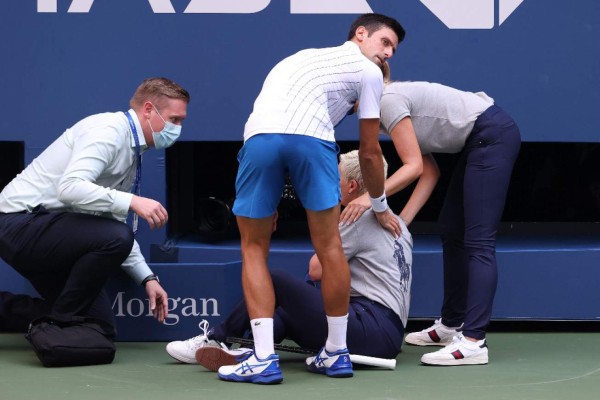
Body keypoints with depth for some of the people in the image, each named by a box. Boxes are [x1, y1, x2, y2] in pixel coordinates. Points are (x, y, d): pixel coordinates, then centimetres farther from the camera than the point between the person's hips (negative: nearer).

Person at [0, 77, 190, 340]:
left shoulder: (132, 152, 14)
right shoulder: (109, 131, -16)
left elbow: (117, 223, 19)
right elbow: (69, 187, -31)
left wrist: (147, 278, 11)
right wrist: (132, 201, -33)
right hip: (21, 223, -10)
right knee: (115, 236, -31)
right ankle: (59, 322, -15)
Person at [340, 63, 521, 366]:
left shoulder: (388, 100, -15)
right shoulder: (393, 103, 14)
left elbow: (414, 166, -20)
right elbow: (430, 171, 9)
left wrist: (371, 198, -26)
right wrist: (402, 219, 3)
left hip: (494, 134, -11)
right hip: (478, 142, 11)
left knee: (478, 241, -16)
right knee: (451, 232, 16)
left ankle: (473, 341, -22)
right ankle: (451, 325, 25)